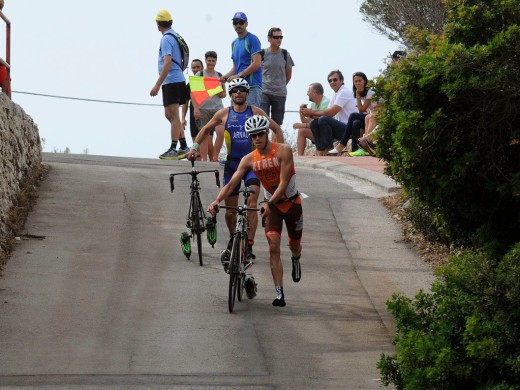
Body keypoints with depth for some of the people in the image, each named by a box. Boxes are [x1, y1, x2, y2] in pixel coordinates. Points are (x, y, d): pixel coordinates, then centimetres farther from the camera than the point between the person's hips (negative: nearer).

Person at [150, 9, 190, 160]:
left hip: (171, 81, -9)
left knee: (173, 116, -6)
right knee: (170, 115, 15)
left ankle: (173, 149, -5)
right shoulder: (175, 36, 15)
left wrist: (157, 85, -21)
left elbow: (167, 64, -21)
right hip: (177, 79, 9)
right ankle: (183, 147, 19)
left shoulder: (166, 39, -13)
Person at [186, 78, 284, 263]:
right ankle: (233, 241, 33)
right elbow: (205, 129, 17)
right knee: (230, 210, 7)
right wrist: (194, 147, 6)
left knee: (252, 204, -19)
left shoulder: (255, 112, 0)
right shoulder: (224, 114, 3)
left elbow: (277, 129, 8)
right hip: (232, 163, 2)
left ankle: (249, 245, -19)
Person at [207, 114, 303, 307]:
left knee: (294, 244, 14)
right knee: (273, 247, -14)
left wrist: (269, 204, -36)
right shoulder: (249, 159, -10)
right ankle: (279, 294, -17)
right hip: (272, 206, 2)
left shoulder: (283, 151, -20)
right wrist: (217, 201, -33)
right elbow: (231, 183, -16)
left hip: (291, 202, -2)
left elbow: (283, 182, -26)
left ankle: (296, 260, 54)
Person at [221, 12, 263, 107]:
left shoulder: (252, 39, -4)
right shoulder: (234, 43, 22)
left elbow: (257, 64, -13)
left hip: (252, 86, -8)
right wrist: (226, 76, 5)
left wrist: (238, 76, -14)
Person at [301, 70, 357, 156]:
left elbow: (331, 112, -20)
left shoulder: (344, 92, -12)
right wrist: (311, 113, -8)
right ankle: (320, 151, -9)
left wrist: (312, 112, -12)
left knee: (323, 120, -28)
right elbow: (328, 113, 9)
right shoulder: (335, 95, 18)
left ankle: (328, 151, -21)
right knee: (314, 123, 1)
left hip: (349, 129, -10)